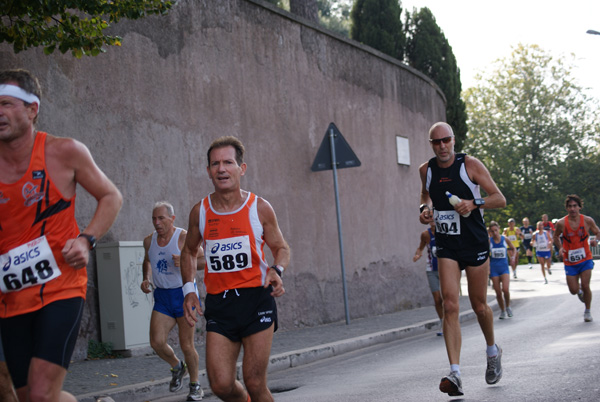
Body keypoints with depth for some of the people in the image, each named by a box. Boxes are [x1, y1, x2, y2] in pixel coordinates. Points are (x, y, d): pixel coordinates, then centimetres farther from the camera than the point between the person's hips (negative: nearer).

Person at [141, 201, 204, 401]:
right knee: (157, 342, -10)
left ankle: (195, 385, 19)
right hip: (162, 297, 4)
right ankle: (177, 367, 20)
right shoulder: (149, 241, 4)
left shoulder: (184, 238, -13)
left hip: (184, 294, -4)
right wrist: (146, 279, 7)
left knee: (186, 345, -2)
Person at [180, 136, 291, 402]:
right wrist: (189, 289, 6)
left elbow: (281, 248, 10)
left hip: (256, 298, -2)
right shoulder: (200, 212, 4)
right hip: (218, 303, 2)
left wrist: (276, 270, -12)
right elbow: (189, 251, 20)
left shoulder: (259, 208, -1)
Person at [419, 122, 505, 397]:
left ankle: (492, 351, 39)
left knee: (479, 305, 8)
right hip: (446, 247, 2)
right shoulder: (426, 170, 3)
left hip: (475, 244, -2)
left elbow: (500, 199, -6)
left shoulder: (470, 165, -8)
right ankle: (455, 374, -18)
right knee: (450, 306, -13)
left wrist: (475, 203, -24)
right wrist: (425, 208, 5)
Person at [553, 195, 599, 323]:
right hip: (570, 261, 1)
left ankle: (587, 311, 14)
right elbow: (556, 236, 8)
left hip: (585, 259, -1)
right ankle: (580, 291, 40)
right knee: (573, 290, 1)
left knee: (585, 286, -9)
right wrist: (560, 248, -10)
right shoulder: (561, 223, -10)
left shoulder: (587, 220, -9)